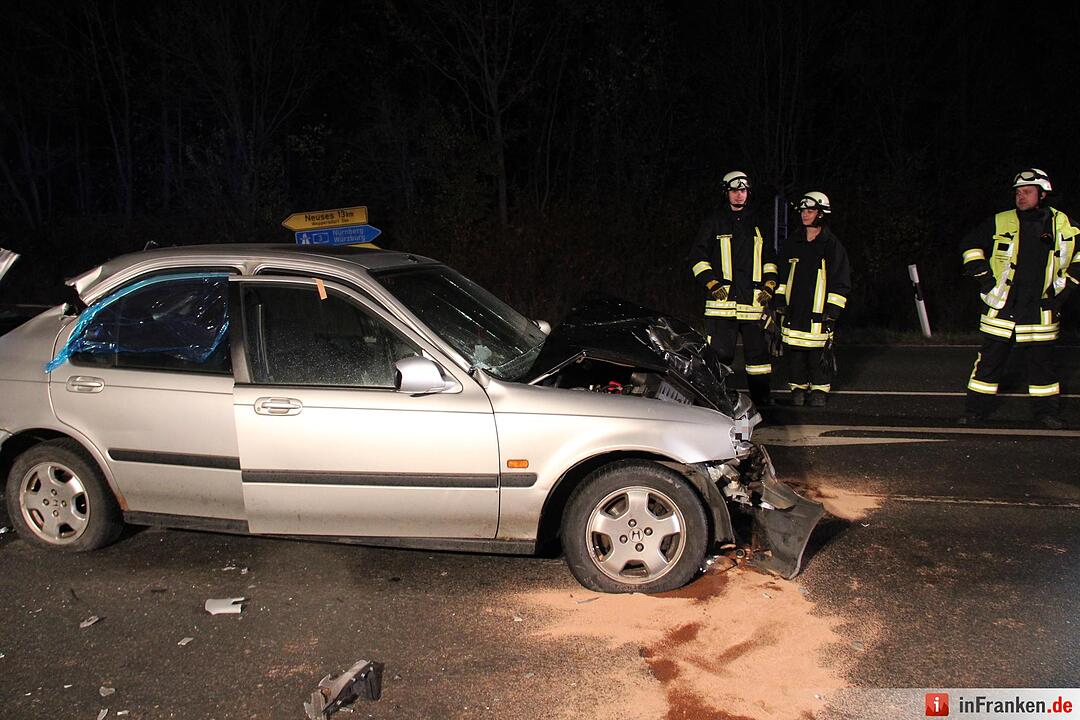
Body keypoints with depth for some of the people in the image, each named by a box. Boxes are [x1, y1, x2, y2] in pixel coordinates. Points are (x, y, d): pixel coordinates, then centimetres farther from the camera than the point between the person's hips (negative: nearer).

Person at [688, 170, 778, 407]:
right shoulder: (714, 223, 6)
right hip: (722, 299, -3)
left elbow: (769, 258, 24)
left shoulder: (756, 225, 18)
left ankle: (762, 395, 13)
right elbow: (697, 256, 3)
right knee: (720, 351, -6)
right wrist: (712, 283, -7)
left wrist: (769, 285, 10)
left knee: (758, 349, 4)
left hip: (753, 301, 4)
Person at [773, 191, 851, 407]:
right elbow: (782, 274, 17)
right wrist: (780, 301, 8)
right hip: (794, 309, 4)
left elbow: (841, 282, 0)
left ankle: (819, 390, 13)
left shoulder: (832, 245, 0)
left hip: (819, 311, -4)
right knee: (794, 352, 6)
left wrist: (831, 310, -7)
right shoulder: (793, 242, 11)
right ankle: (798, 388, 19)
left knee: (819, 354, -1)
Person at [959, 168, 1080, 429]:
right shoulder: (1000, 223, 0)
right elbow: (971, 244, 7)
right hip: (1001, 307, -1)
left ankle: (1046, 411, 21)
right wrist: (984, 277, 0)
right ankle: (976, 409, 10)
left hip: (1040, 310, 1)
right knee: (989, 360, 2)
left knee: (1041, 361, 8)